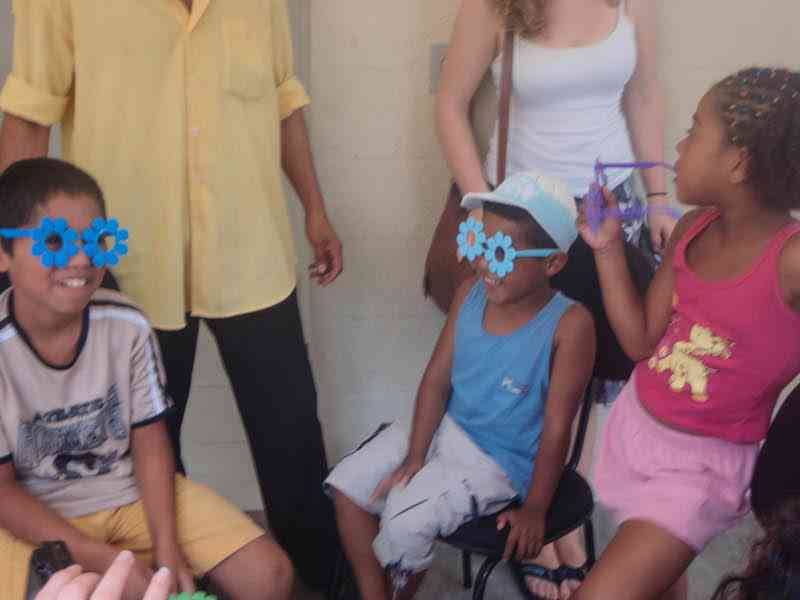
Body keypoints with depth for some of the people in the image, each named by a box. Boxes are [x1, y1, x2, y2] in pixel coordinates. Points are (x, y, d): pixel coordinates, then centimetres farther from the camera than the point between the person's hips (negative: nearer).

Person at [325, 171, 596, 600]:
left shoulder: (569, 324, -25)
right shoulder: (470, 294, -8)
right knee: (347, 485, -2)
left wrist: (534, 509, -13)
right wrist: (414, 456, -8)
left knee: (405, 520, -21)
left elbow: (556, 427, -19)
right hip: (445, 430, 6)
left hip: (499, 460, -6)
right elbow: (437, 379, -2)